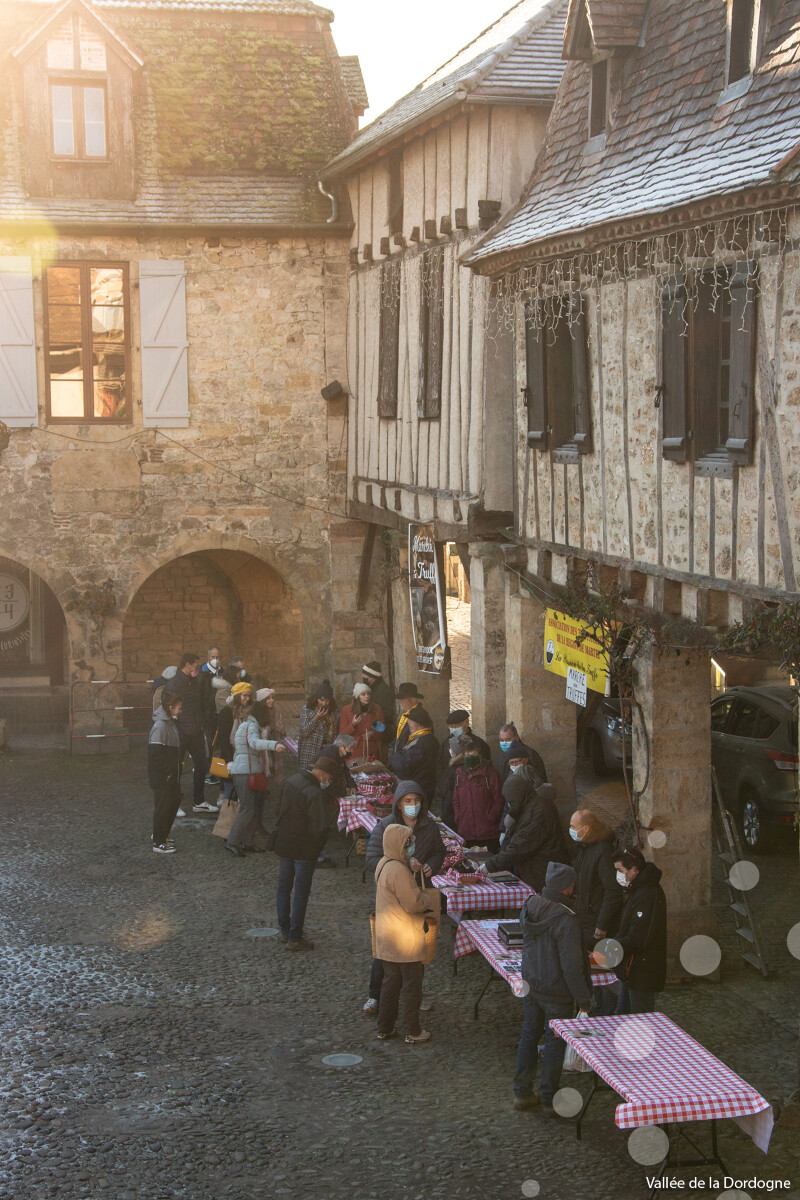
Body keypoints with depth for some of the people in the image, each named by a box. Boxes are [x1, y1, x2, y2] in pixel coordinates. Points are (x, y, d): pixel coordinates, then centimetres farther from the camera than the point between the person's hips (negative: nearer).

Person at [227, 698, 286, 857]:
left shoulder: (244, 725, 20)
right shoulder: (251, 726, -13)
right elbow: (255, 742, -34)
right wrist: (274, 744, -49)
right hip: (246, 772, -11)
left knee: (255, 809, 10)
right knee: (248, 810, -13)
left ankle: (247, 842, 14)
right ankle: (232, 842, -13)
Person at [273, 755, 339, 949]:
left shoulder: (291, 781, 0)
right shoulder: (315, 793, -25)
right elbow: (318, 828, -25)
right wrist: (332, 813, -11)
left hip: (283, 844, 8)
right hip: (304, 849, -8)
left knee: (284, 887, 18)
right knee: (301, 893, 3)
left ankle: (285, 931, 30)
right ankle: (295, 938, 8)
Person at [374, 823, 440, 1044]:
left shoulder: (384, 864, 8)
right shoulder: (399, 871, -24)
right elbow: (413, 903, -23)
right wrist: (428, 901, -2)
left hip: (387, 939, 9)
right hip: (405, 940, -9)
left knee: (391, 982, 18)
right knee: (412, 985, 4)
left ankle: (384, 1028, 24)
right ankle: (413, 1032, 12)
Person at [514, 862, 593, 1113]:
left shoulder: (530, 906, -5)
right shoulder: (565, 920, -27)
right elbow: (571, 967, -23)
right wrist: (584, 999, -13)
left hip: (530, 986, 7)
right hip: (557, 993, -7)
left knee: (530, 1035, 20)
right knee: (555, 1043, 8)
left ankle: (522, 1093, 28)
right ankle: (549, 1100, 17)